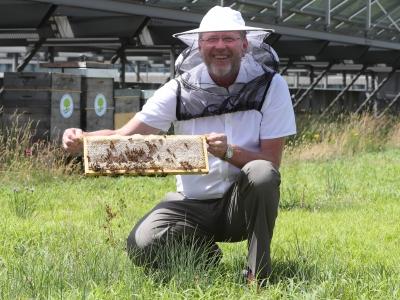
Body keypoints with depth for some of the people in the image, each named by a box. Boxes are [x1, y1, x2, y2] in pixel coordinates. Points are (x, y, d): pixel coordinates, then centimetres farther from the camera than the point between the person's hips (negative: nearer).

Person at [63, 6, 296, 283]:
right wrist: (82, 140, -28)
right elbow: (123, 137, -8)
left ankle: (259, 275, -17)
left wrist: (229, 152, -33)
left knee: (261, 173, -35)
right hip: (193, 204, 2)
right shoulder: (181, 90, -4)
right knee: (142, 246, -25)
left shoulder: (270, 85, -8)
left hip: (243, 201, -1)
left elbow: (271, 163, -13)